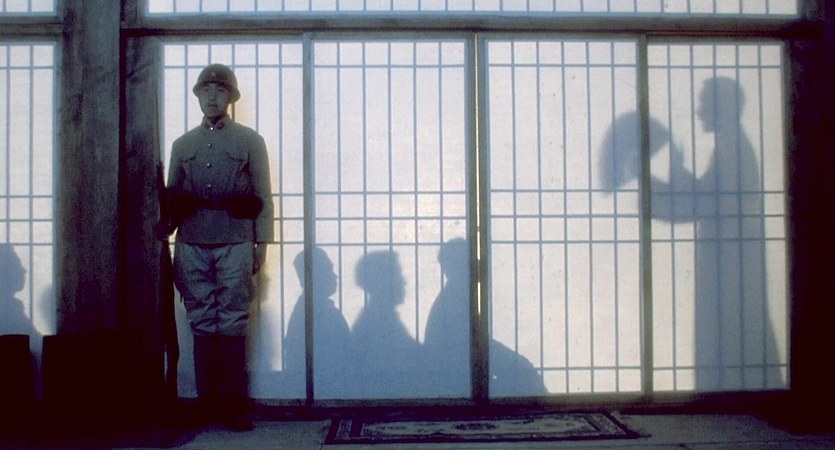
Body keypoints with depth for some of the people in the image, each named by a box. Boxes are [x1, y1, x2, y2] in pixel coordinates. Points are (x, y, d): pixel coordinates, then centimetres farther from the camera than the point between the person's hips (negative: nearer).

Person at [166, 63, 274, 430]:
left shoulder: (250, 141, 8)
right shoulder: (182, 145, 17)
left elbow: (263, 196, 4)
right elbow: (171, 199, 16)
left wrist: (261, 242, -3)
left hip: (235, 245, -3)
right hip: (192, 246, 3)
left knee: (233, 325, -2)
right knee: (202, 324, 3)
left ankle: (234, 406, 2)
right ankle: (208, 403, 9)